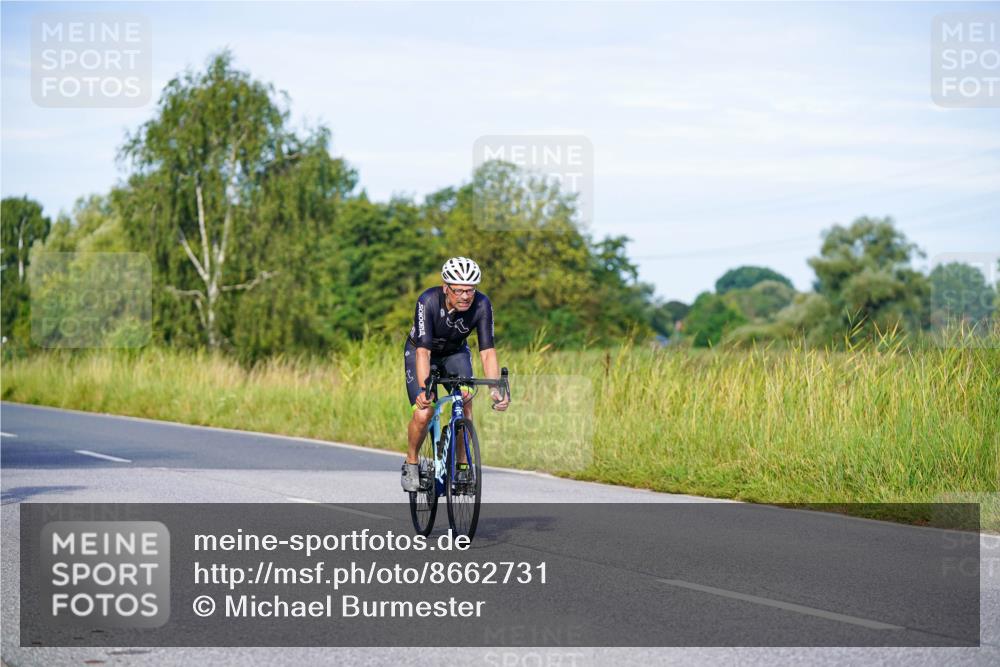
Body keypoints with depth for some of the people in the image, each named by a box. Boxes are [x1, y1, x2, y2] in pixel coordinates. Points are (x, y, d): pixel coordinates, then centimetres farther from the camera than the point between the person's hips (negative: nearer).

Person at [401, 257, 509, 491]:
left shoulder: (482, 304, -28)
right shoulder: (428, 301, -35)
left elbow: (487, 351, -30)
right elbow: (423, 351, -40)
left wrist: (495, 388, -44)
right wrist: (424, 390, -53)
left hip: (456, 353, 2)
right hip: (420, 351, -2)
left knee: (465, 403, -23)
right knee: (424, 413, -20)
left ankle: (461, 465, -8)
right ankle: (411, 463, 5)